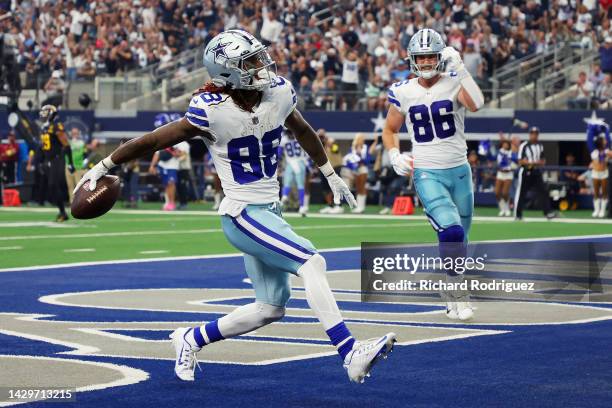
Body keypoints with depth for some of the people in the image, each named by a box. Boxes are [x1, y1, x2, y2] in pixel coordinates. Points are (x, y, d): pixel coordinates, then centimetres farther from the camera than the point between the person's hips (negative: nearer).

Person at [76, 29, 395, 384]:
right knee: (312, 264, -23)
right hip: (242, 214, -8)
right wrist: (102, 168, -2)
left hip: (269, 210, 8)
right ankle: (351, 354, -25)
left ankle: (192, 339, 30)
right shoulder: (211, 112, -20)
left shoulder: (279, 93, -3)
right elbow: (151, 142, -10)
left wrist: (331, 176, 27)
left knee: (270, 309, 12)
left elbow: (303, 131, 19)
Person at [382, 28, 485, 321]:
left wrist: (459, 68, -31)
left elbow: (476, 105, -27)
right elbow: (389, 130, 14)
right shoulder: (403, 93, -1)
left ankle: (453, 295, 35)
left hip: (459, 172, 2)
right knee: (451, 232, -24)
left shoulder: (454, 83, -5)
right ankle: (457, 295, -10)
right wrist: (395, 155, -4)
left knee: (459, 239, 13)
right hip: (427, 174, -2)